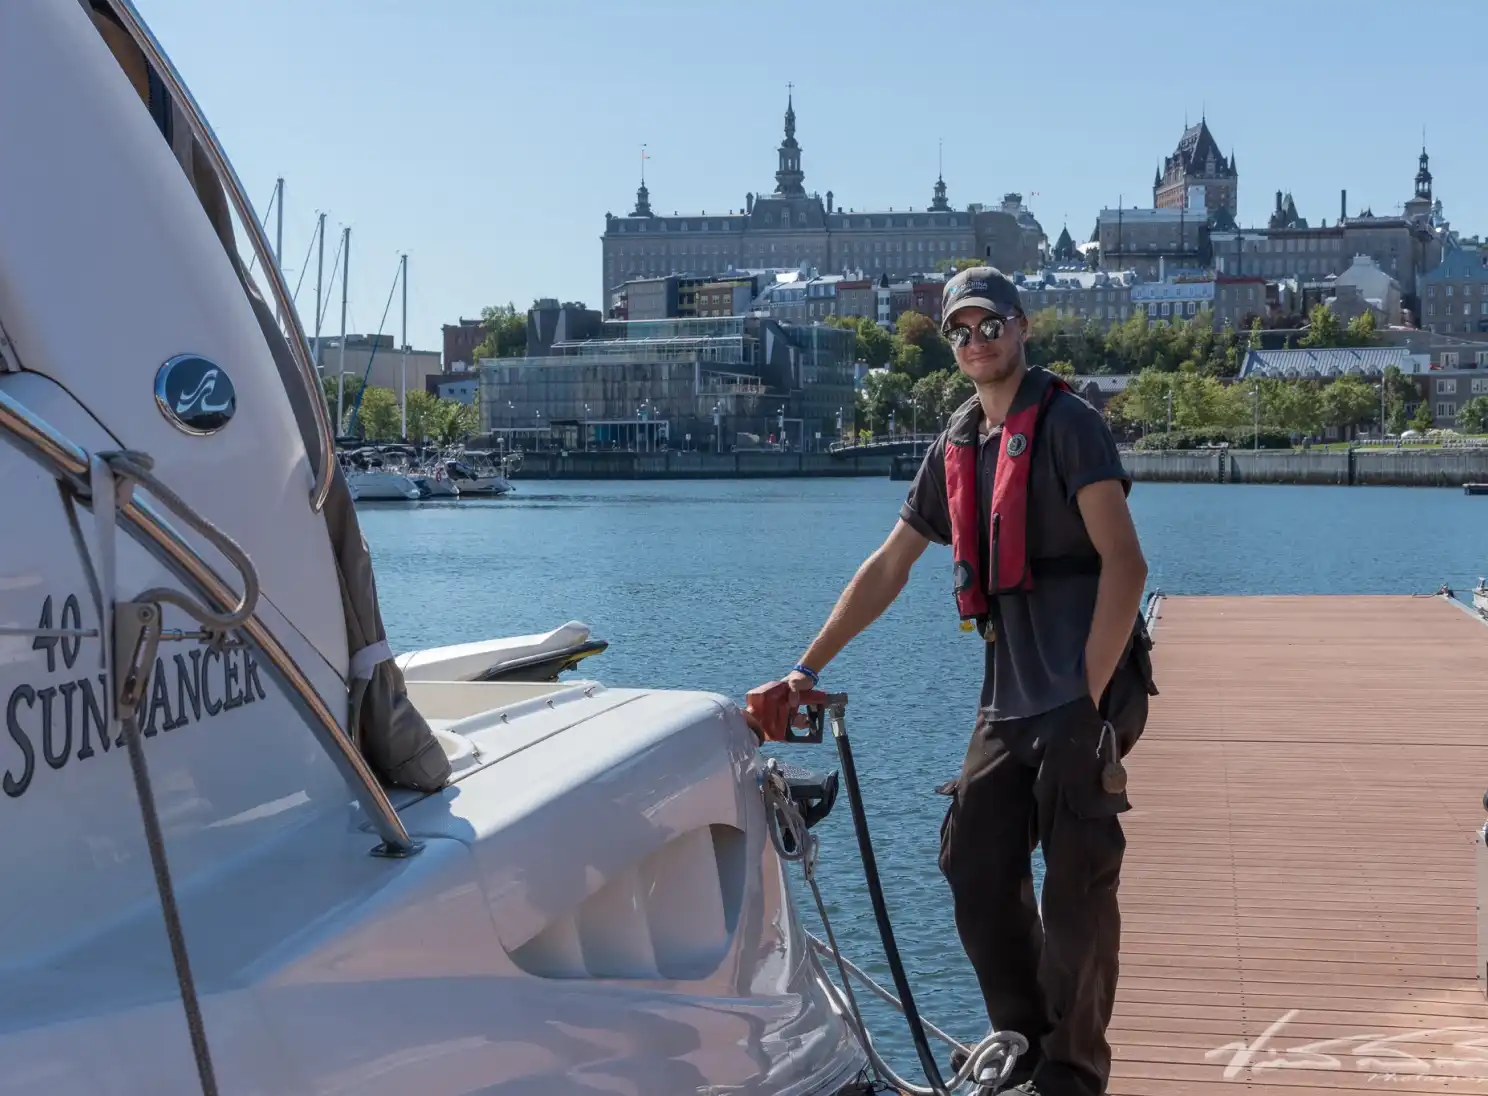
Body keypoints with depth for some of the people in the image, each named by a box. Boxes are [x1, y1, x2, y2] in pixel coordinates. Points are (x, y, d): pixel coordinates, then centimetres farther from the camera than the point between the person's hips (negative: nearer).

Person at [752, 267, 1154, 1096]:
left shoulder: (1066, 424, -8)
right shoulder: (956, 448, 15)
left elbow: (1125, 564, -15)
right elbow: (888, 569, 19)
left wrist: (1091, 696, -18)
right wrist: (808, 671, 16)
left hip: (1084, 693, -7)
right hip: (1010, 699, 8)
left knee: (1077, 885, -3)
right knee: (974, 864, 9)